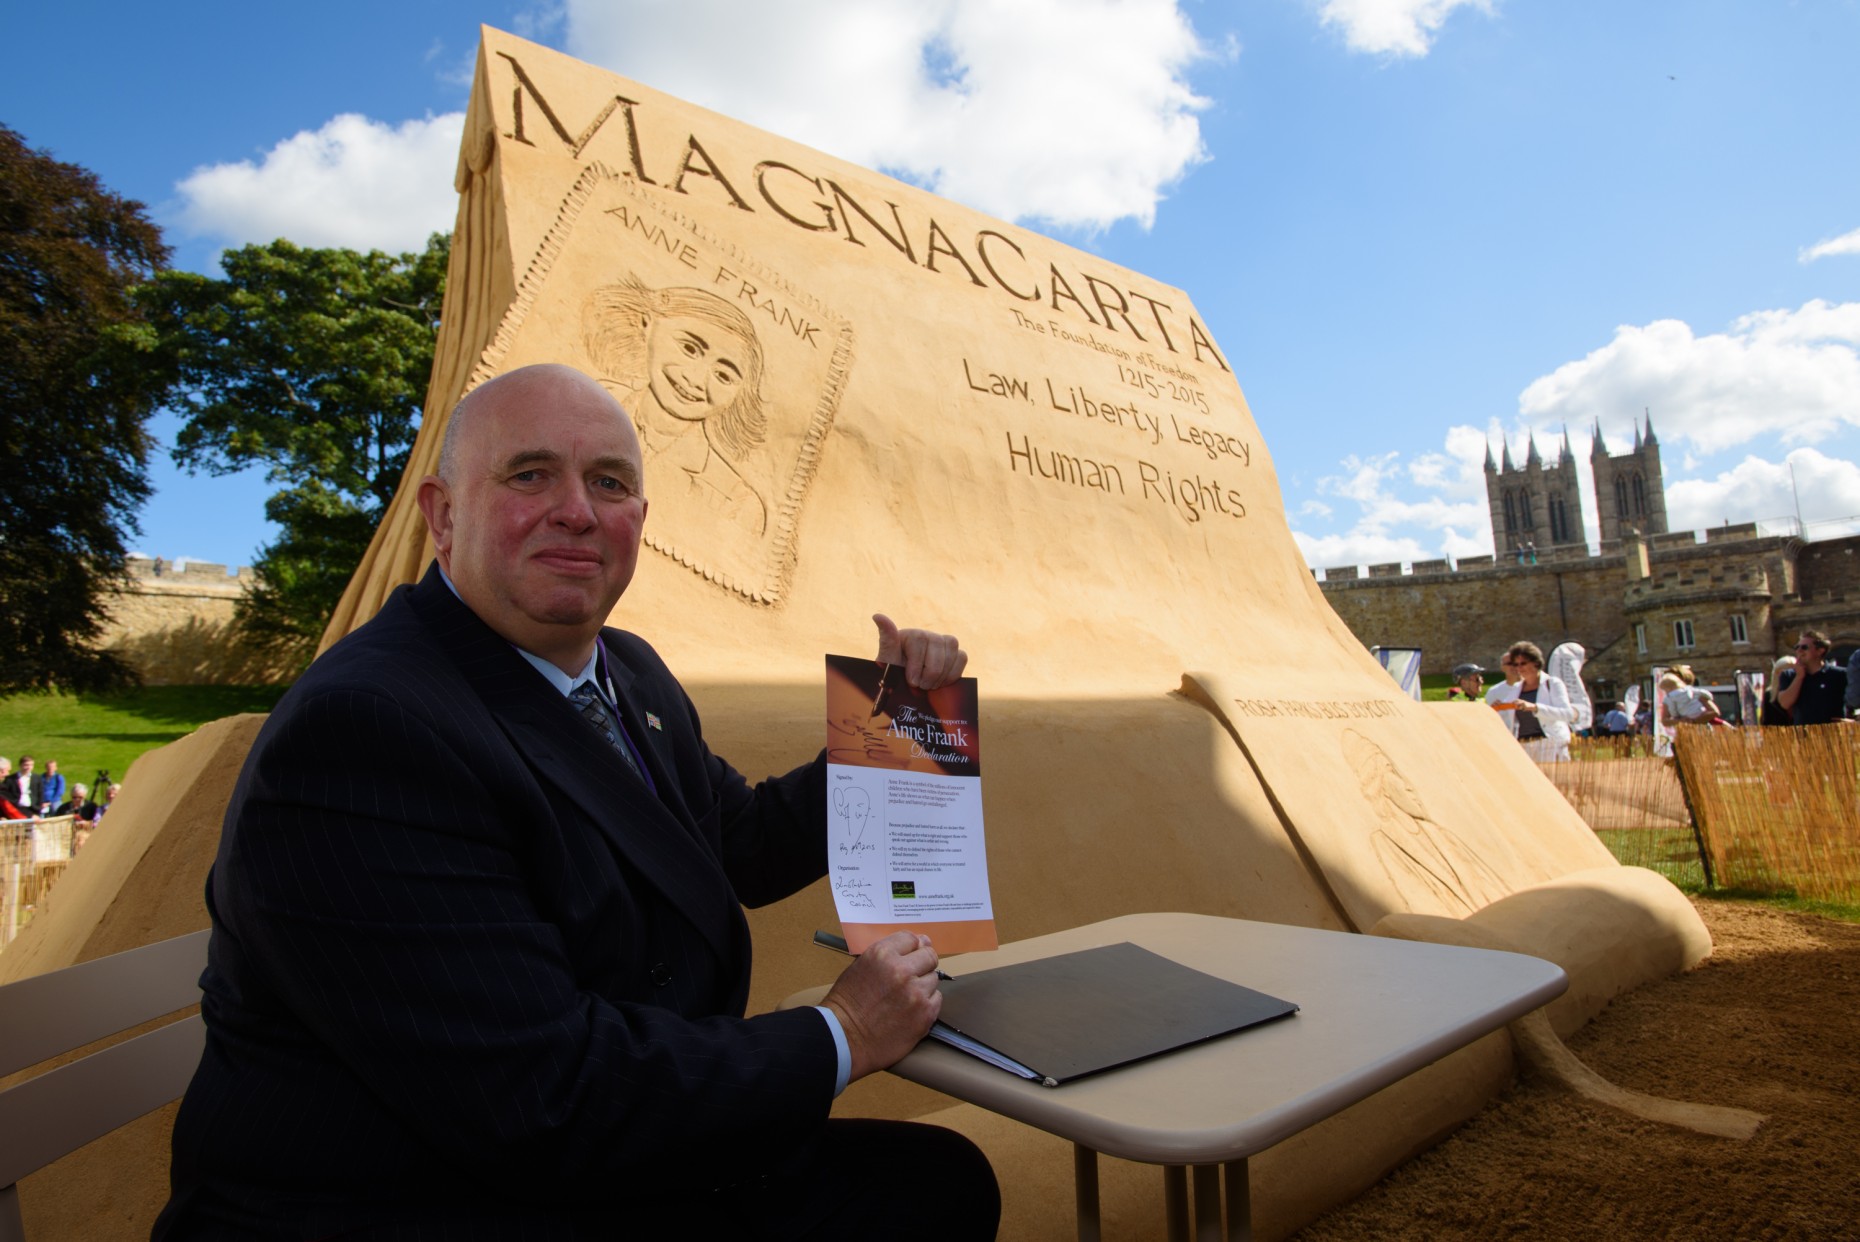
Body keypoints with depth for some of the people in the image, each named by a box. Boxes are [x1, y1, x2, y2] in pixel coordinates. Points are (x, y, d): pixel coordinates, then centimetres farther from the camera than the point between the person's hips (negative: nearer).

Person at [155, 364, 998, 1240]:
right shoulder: (360, 731, -24)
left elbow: (741, 845, 15)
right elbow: (542, 1104, -28)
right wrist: (838, 1038, -16)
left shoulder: (629, 674, 3)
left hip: (621, 1167, 8)